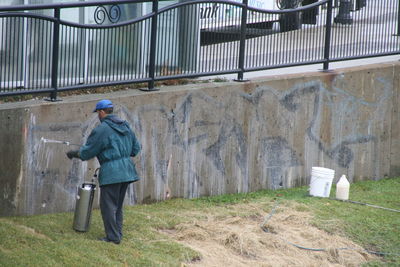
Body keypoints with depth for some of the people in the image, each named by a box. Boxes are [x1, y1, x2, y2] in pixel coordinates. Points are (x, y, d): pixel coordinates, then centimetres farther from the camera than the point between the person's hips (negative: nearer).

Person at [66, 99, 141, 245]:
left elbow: (87, 152, -7)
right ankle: (118, 234, 22)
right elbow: (136, 148, 19)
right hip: (126, 171, 8)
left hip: (111, 172, -8)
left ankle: (113, 237, 1)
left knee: (108, 205, 0)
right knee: (118, 205, 18)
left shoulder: (102, 129, -12)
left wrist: (74, 153, 11)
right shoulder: (125, 126, 12)